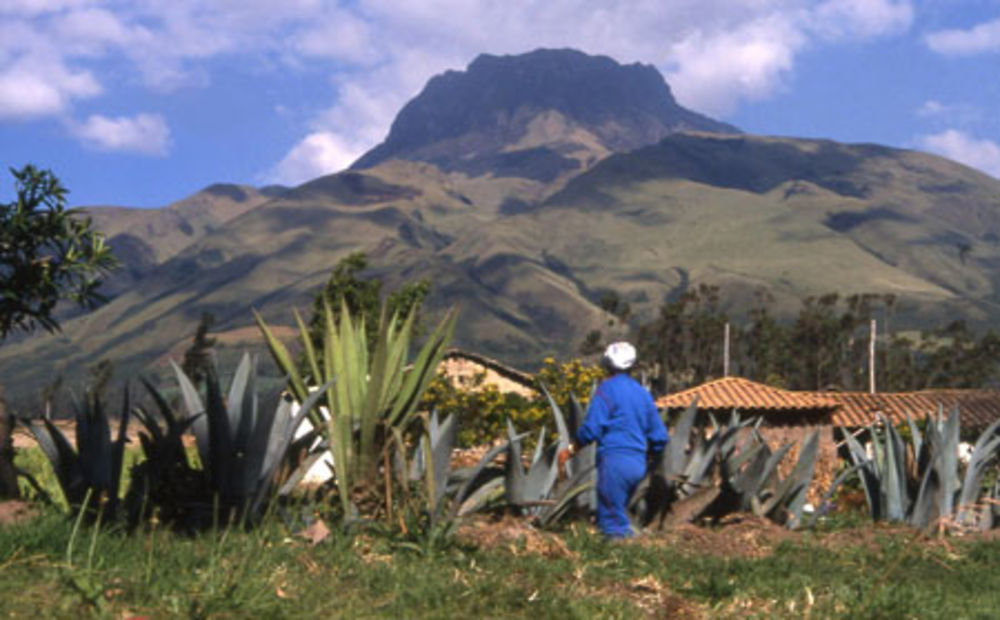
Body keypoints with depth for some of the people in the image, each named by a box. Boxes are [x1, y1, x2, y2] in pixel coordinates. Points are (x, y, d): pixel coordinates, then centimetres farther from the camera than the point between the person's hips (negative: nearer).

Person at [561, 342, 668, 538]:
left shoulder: (607, 389, -6)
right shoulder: (642, 393, 14)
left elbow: (591, 429, -14)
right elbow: (660, 437, 15)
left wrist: (571, 450, 0)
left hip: (615, 460, -7)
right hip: (638, 464, 7)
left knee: (615, 525, -4)